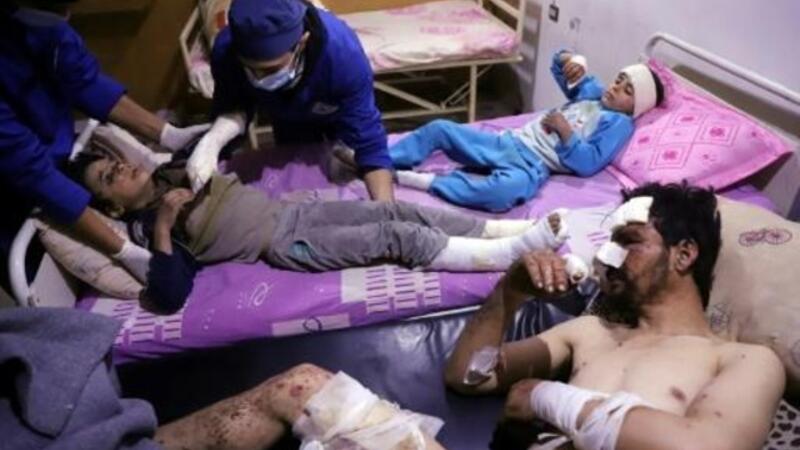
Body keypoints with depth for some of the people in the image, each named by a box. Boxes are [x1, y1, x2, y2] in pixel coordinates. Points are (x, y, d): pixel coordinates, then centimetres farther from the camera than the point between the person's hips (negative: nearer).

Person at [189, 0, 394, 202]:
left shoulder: (343, 52, -46)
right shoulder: (225, 50, -39)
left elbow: (368, 142, -43)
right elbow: (234, 105, -22)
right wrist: (212, 139, -44)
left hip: (339, 115, -2)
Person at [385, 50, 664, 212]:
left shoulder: (620, 123, 2)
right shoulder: (592, 92, 22)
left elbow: (587, 164, -11)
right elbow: (559, 65, 29)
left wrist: (564, 129, -11)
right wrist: (569, 61, 6)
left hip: (534, 165, -7)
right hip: (509, 142, 8)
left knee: (506, 190, -43)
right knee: (439, 128, -5)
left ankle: (422, 180, -34)